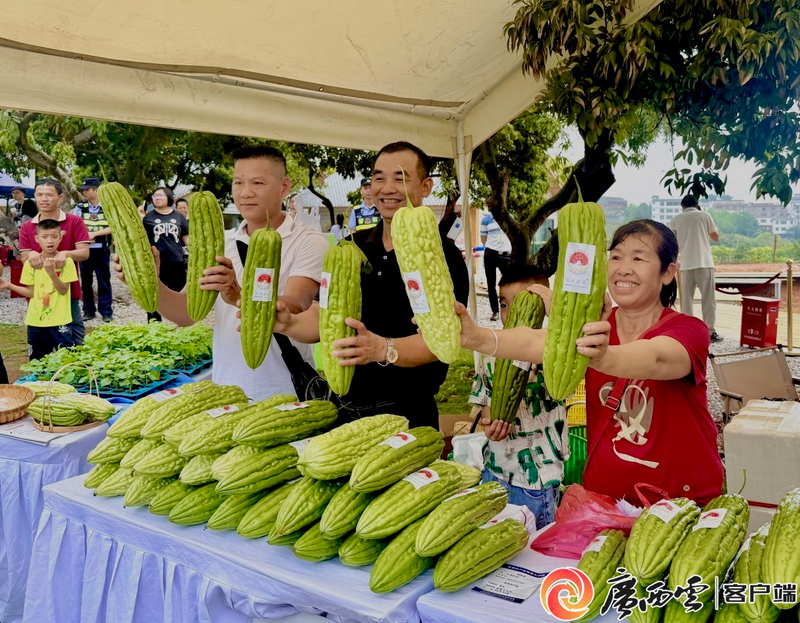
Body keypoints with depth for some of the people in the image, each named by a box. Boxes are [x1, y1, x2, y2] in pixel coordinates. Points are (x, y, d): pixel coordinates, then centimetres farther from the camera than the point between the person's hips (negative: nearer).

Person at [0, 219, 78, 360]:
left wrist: (52, 273, -25)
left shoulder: (66, 262, -6)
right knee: (37, 360, 12)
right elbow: (31, 292, 5)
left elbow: (63, 290, -11)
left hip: (59, 321, -3)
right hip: (35, 321, 3)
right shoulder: (31, 263, 1)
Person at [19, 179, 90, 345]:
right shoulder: (27, 227, 5)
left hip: (68, 292, -2)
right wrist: (31, 255, -22)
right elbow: (24, 259, 2)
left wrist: (65, 253, -30)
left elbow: (84, 253, -9)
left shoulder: (75, 221, -2)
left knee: (75, 342, 5)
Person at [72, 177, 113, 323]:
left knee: (104, 280, 2)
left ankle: (106, 311, 9)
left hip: (101, 249, -3)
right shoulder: (80, 208, 5)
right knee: (85, 281, 8)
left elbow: (112, 227, -9)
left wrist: (94, 233, -17)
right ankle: (88, 310, 17)